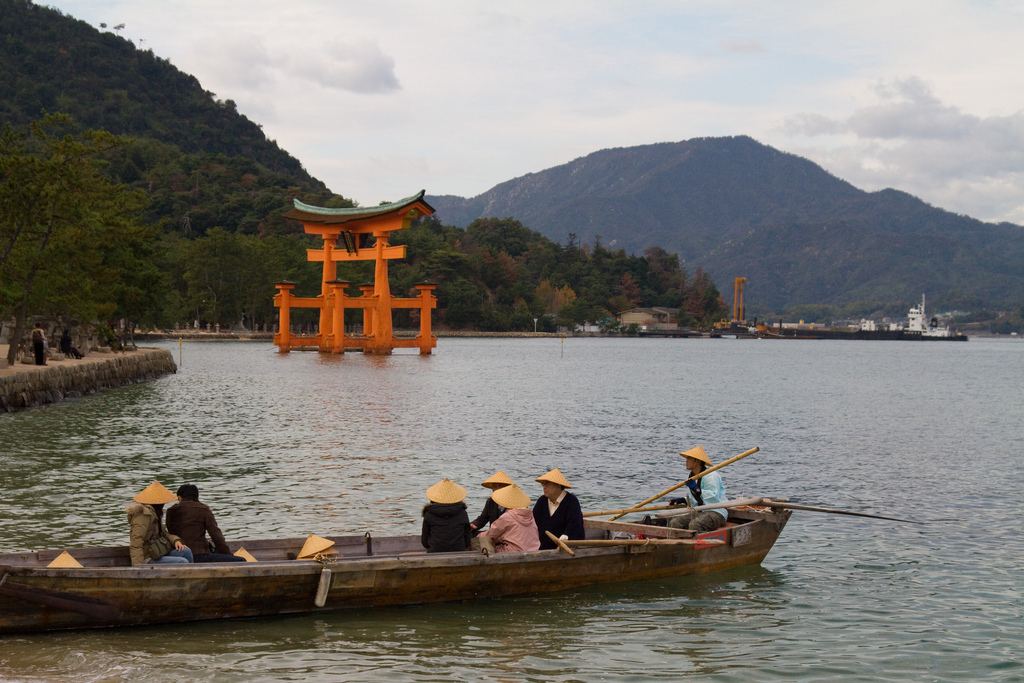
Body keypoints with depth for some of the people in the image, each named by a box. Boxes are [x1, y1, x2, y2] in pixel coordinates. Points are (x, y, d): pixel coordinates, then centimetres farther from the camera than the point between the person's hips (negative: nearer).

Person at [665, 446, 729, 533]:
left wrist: (697, 489, -23)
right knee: (674, 522, -12)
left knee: (694, 525, -37)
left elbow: (714, 497, -22)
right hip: (700, 512, 9)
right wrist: (682, 500, 9)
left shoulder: (711, 476, -12)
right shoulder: (692, 476, 18)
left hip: (717, 513, -9)